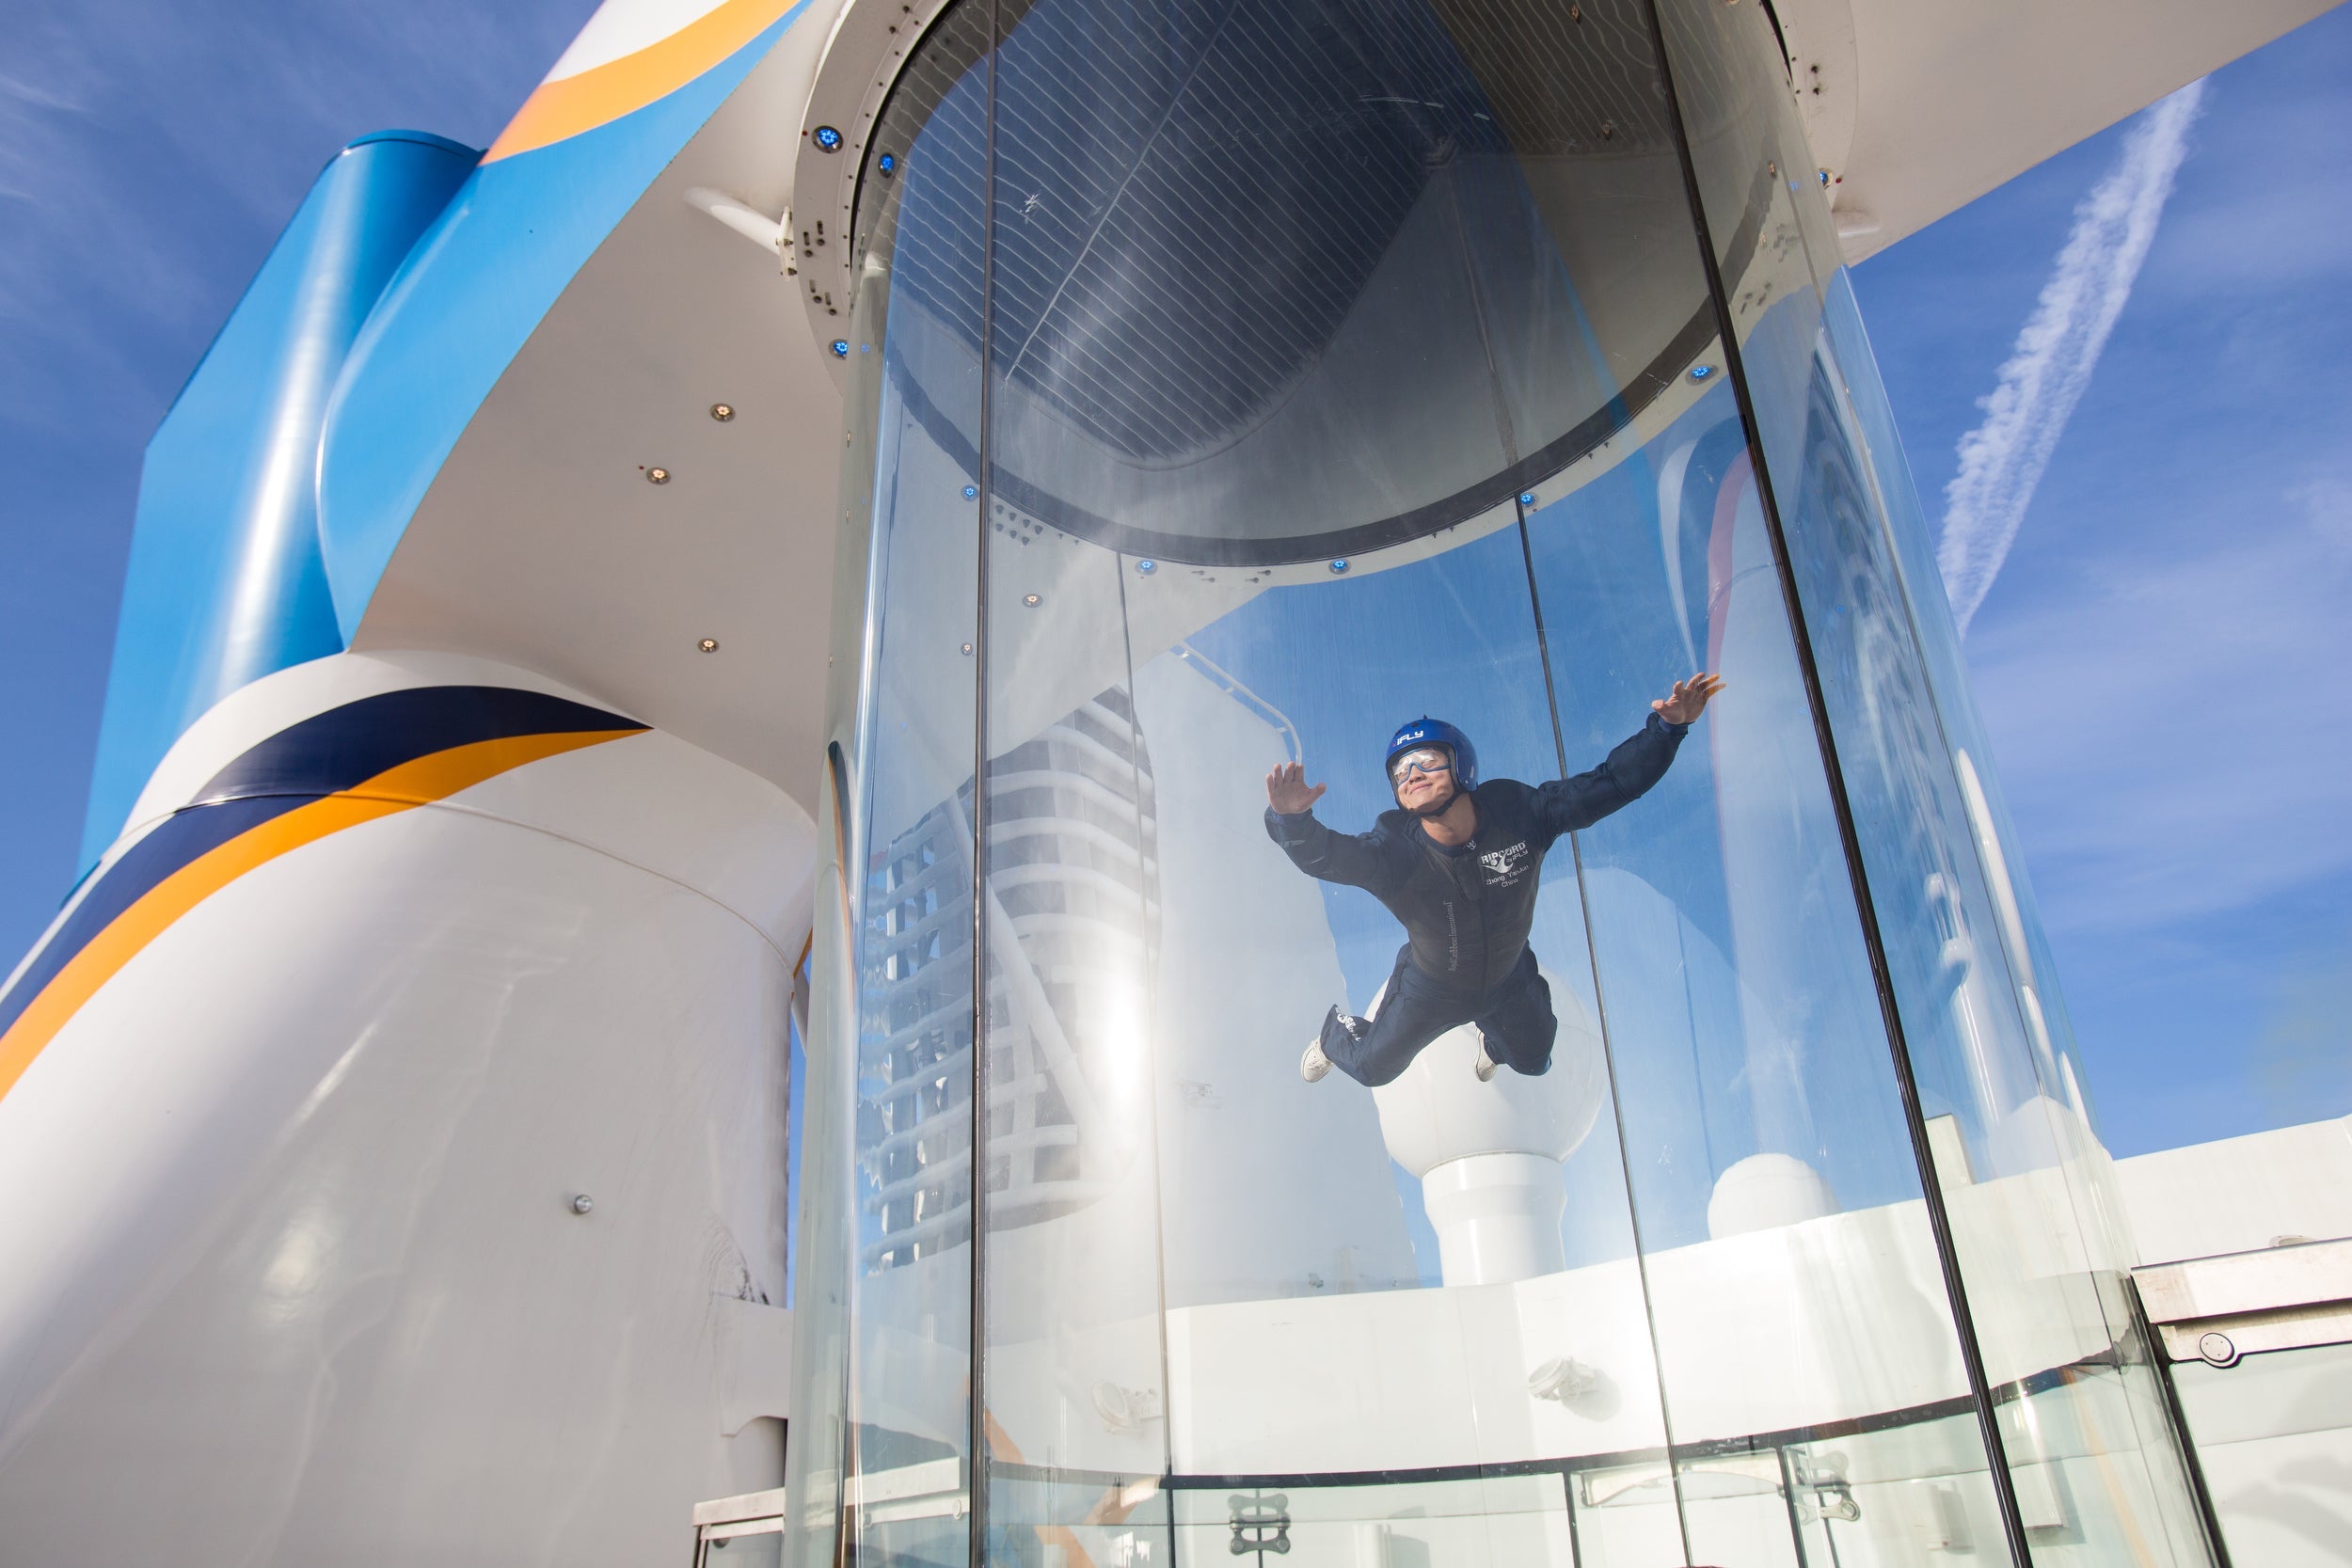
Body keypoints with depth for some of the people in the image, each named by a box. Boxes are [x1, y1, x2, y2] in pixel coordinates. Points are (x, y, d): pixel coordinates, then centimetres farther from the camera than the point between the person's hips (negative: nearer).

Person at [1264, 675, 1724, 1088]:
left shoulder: (1517, 813, -33)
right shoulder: (1394, 851, -38)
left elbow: (1612, 783, -30)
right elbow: (1321, 853, -53)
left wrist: (1667, 727, -41)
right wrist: (1291, 819, -75)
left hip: (1509, 982, 2)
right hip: (1430, 991, -2)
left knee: (1532, 1060, 31)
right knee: (1373, 1067, 20)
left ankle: (1493, 1041, 68)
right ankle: (1335, 1034, 56)